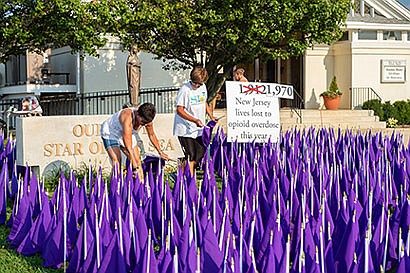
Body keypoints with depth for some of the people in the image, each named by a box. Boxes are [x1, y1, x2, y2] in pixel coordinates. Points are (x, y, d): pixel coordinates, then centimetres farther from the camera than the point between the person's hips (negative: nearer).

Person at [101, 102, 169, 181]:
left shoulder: (146, 119, -20)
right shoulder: (127, 117, -41)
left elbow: (152, 135, 3)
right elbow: (128, 147, -44)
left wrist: (160, 152, 12)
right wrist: (135, 167, -45)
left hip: (127, 134, 6)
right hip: (110, 133, -6)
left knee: (138, 161, 0)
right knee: (117, 163, -22)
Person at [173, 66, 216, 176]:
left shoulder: (203, 87, 6)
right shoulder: (185, 89, -16)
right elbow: (179, 110, -19)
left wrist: (211, 116, 13)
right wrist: (195, 120, -26)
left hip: (199, 129, 7)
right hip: (185, 130, -7)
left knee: (200, 154, 8)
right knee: (191, 156, -8)